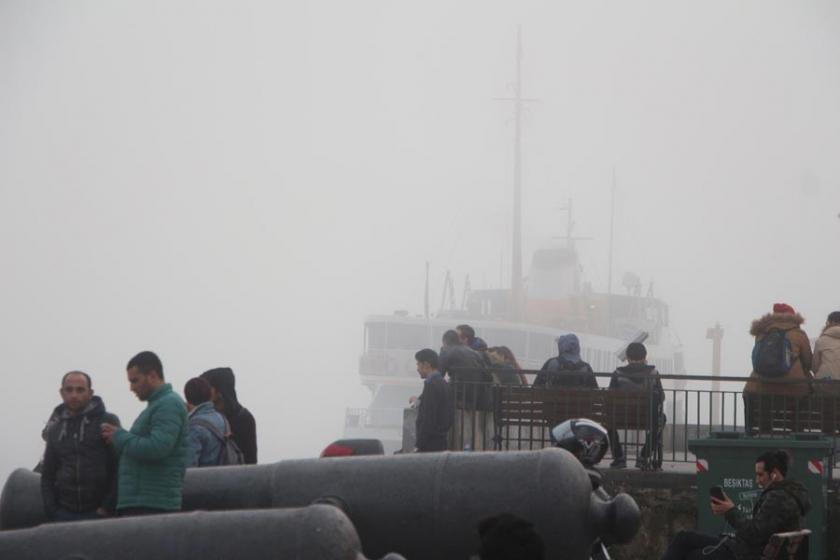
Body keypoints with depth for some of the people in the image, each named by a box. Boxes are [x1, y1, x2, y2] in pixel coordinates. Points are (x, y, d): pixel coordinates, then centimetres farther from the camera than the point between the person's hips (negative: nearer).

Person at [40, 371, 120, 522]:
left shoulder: (107, 422, 1)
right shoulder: (55, 430, 16)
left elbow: (120, 469, -4)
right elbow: (47, 475, 19)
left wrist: (108, 507, -11)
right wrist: (51, 509, 4)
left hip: (98, 513, -4)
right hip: (64, 514, 4)